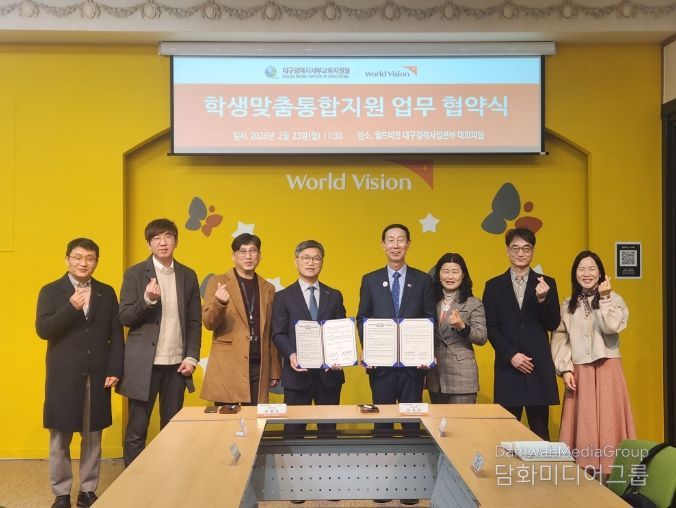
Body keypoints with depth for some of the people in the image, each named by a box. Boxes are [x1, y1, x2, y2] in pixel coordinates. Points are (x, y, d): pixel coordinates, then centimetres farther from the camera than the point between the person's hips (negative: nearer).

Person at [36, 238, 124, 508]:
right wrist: (71, 308, -22)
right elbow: (42, 330, -10)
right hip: (63, 376, -2)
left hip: (97, 377, 2)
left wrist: (114, 370, -2)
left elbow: (116, 335, 6)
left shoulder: (107, 293, 7)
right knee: (60, 438, 7)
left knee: (92, 438, 9)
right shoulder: (51, 291, 1)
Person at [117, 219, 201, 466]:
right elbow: (125, 318, -5)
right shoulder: (135, 274, -1)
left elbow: (194, 322, 9)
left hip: (177, 363, 3)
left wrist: (192, 357, -1)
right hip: (144, 363, -2)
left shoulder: (188, 276, 8)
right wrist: (147, 299, -22)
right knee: (137, 429, 5)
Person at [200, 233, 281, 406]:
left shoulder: (268, 288, 14)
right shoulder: (218, 282, 4)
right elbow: (208, 323, -4)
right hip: (227, 367, -3)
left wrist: (275, 371, 12)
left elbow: (271, 334, 15)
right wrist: (220, 303, -24)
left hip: (259, 367, 3)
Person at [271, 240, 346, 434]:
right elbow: (278, 334, -1)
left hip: (329, 372, 2)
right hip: (298, 372, -2)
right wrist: (290, 355, -19)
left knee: (329, 429, 8)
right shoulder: (283, 297, 5)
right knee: (294, 429, 4)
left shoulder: (334, 296, 12)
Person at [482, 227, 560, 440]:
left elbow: (553, 325, 1)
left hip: (539, 367, 0)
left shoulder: (547, 284, 7)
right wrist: (511, 355, -9)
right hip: (508, 367, 0)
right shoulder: (494, 286, 7)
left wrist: (543, 299, -16)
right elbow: (491, 327, 2)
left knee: (540, 429, 4)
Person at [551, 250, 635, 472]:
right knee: (582, 424, 2)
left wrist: (604, 299, -13)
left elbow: (611, 327, -14)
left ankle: (609, 471, 3)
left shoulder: (614, 299, 3)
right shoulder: (567, 305, 9)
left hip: (607, 370, -2)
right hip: (579, 373, 2)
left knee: (607, 421, -2)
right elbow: (560, 338, 4)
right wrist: (565, 369, -5)